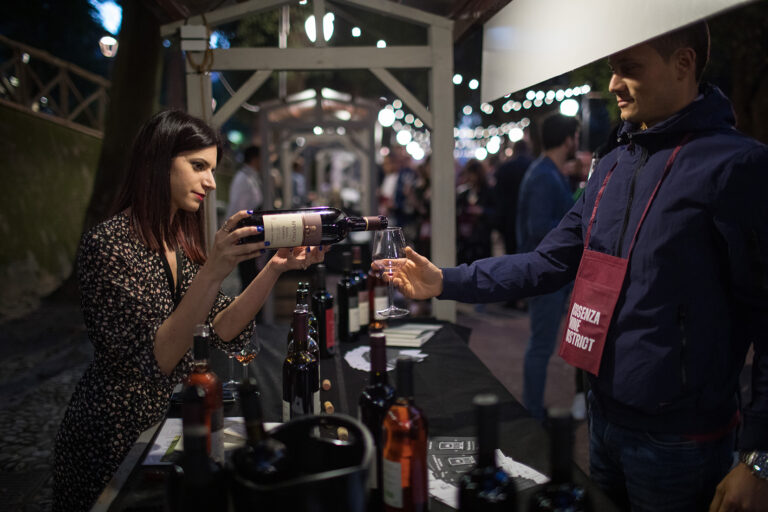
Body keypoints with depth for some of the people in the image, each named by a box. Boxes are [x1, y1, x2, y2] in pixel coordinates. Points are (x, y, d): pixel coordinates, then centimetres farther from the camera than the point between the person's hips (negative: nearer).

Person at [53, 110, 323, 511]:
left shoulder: (184, 241, 4)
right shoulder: (107, 244, -20)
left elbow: (222, 331, -5)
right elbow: (154, 360, -27)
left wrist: (275, 269, -18)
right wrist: (213, 272, -37)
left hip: (170, 417, 7)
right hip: (115, 434, -7)